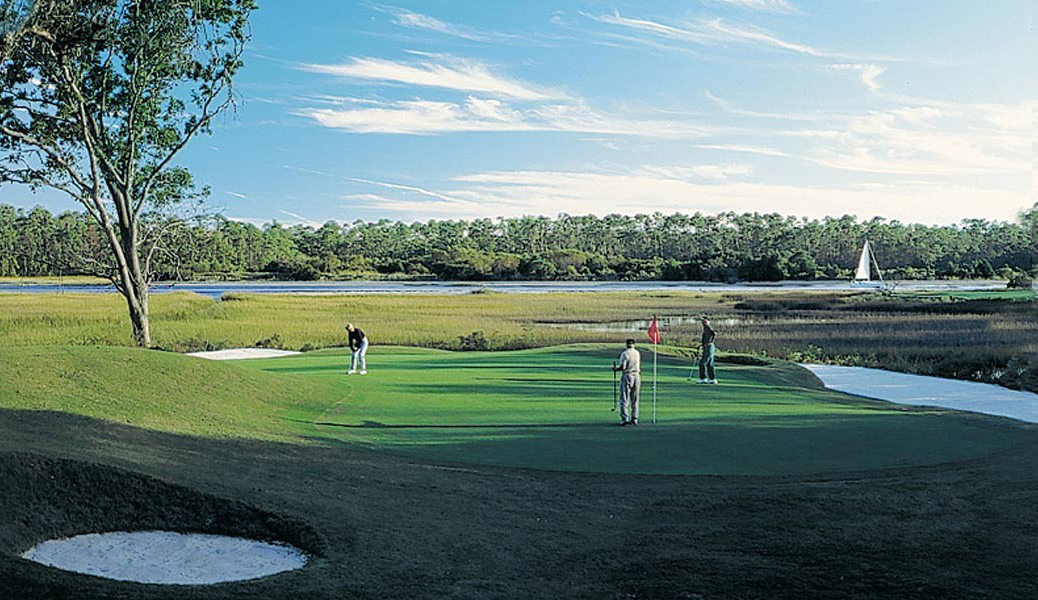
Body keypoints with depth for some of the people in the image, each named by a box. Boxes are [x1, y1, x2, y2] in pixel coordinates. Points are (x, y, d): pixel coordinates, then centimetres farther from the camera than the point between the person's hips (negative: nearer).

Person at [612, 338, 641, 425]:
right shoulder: (638, 353, 7)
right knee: (634, 400, 11)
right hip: (637, 376, 5)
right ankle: (634, 419, 12)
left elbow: (622, 367, -16)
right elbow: (639, 367, 14)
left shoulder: (624, 353, -11)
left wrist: (616, 368, 1)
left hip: (627, 376, -5)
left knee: (624, 399, -2)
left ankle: (625, 419, -10)